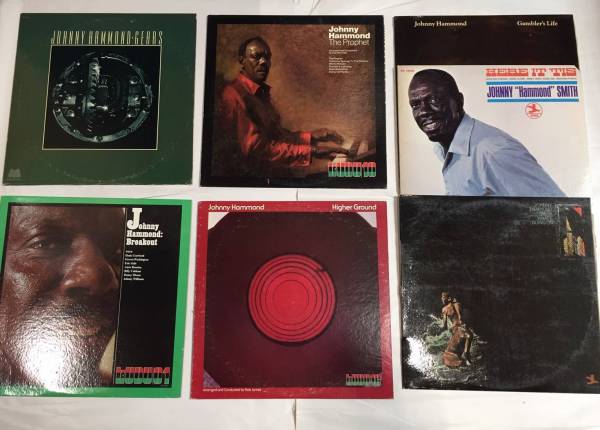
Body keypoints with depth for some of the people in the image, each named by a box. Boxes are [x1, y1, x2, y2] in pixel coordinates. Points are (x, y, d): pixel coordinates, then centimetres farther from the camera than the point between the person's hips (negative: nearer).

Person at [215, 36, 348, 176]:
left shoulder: (261, 92, 14)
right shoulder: (234, 94, -16)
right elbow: (256, 148, -25)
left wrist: (311, 137, 5)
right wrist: (313, 150, -27)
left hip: (267, 171, 8)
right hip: (244, 171, -8)